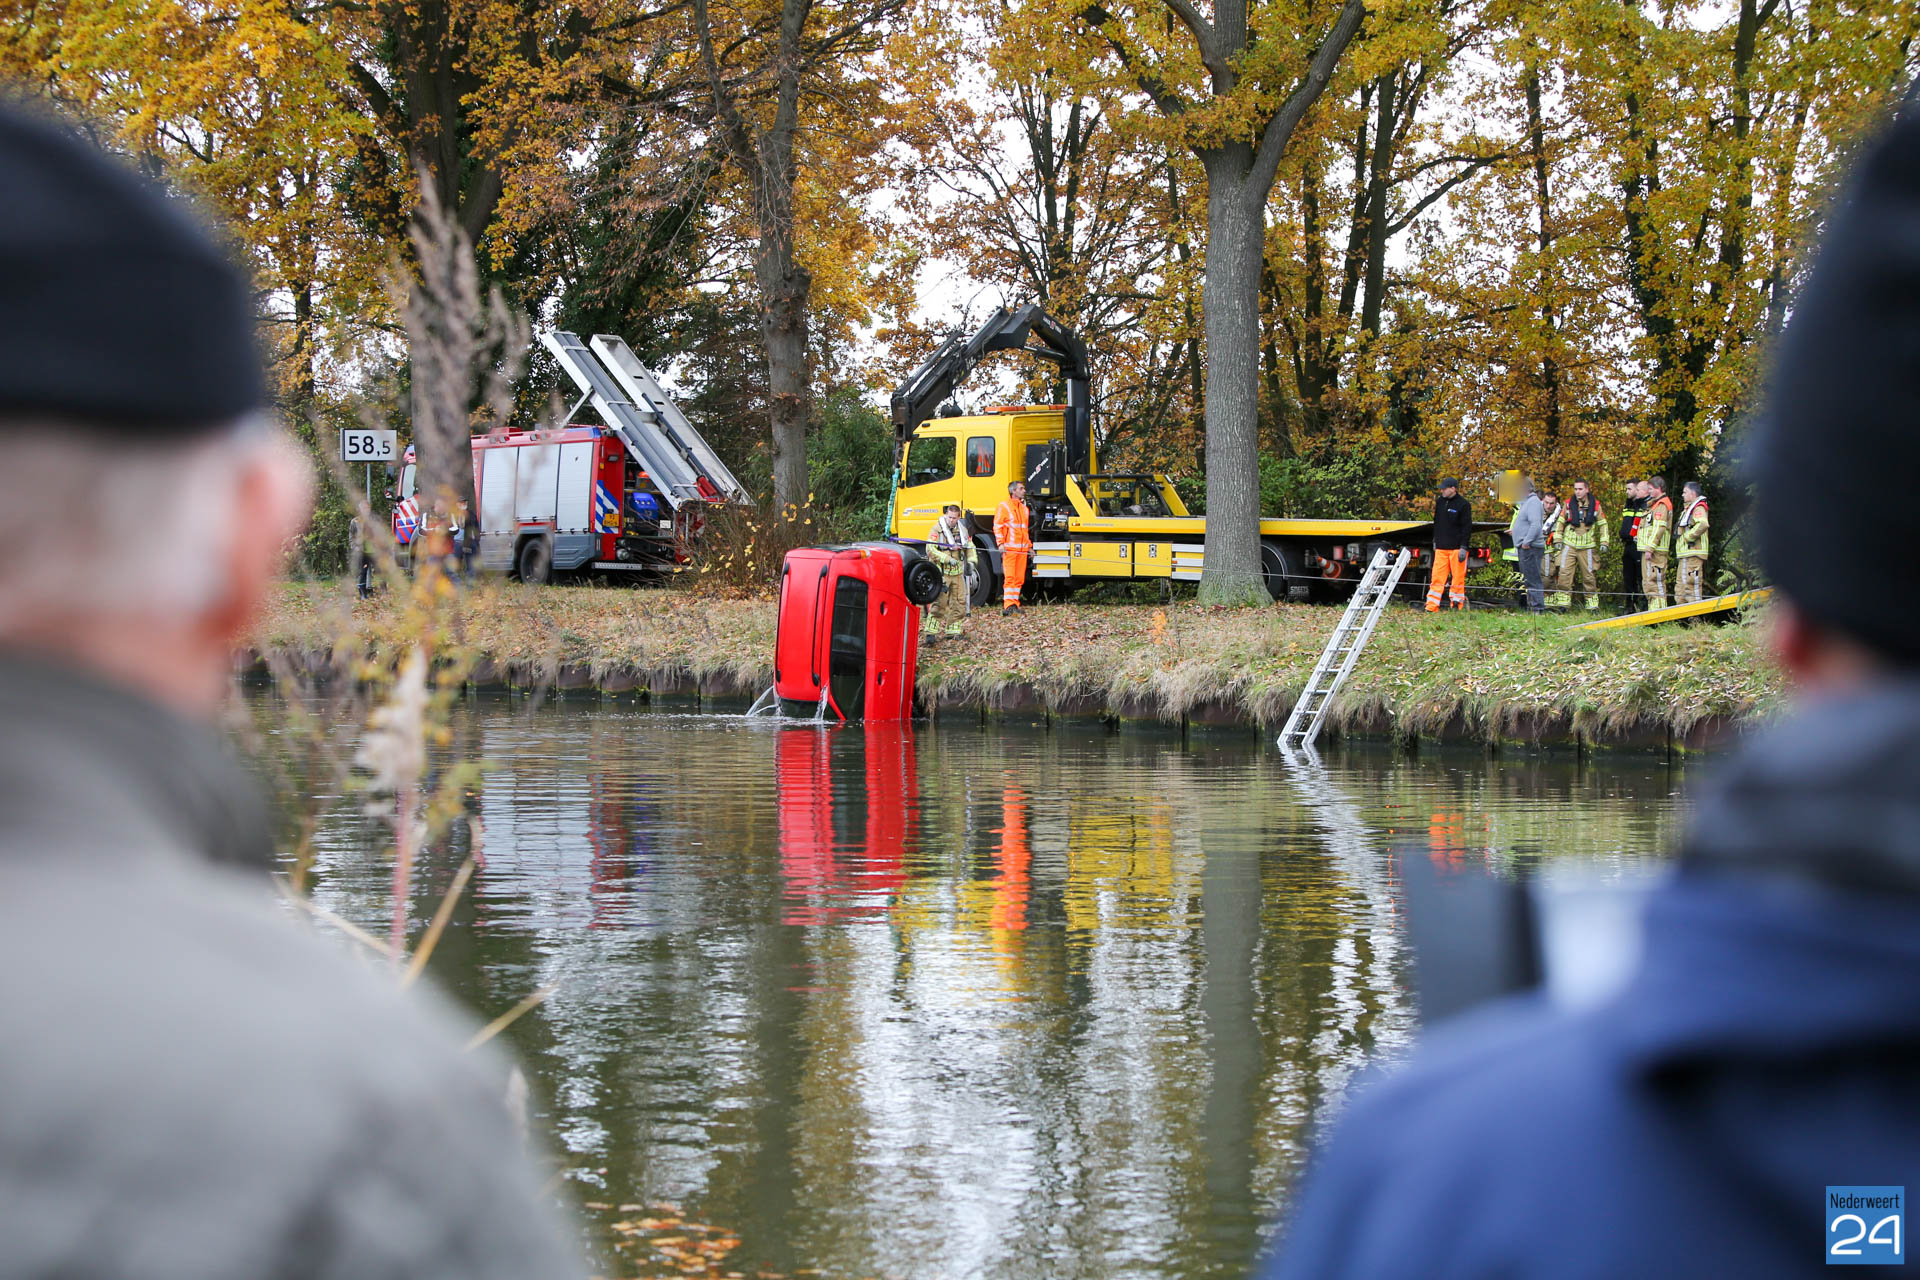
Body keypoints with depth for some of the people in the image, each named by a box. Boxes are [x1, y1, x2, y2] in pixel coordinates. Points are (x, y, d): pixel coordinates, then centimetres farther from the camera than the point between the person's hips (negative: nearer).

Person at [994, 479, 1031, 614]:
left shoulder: (1024, 508, 21)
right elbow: (997, 526, -5)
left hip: (1022, 549, 7)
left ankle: (1015, 604, 11)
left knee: (1020, 578, 6)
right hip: (1009, 548, -7)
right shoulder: (1004, 506, 0)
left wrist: (1029, 546, 23)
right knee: (1010, 576, -11)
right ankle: (1008, 605, -14)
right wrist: (1000, 543, -14)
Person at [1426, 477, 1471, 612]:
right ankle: (1431, 607, -1)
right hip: (1441, 548, 5)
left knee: (1458, 578, -1)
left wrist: (1463, 547, -11)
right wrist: (1435, 541, 19)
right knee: (1437, 577, 0)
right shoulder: (1439, 502, 13)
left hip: (1456, 548, -5)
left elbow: (1467, 527, -6)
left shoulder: (1463, 505, -5)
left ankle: (1457, 605, 4)